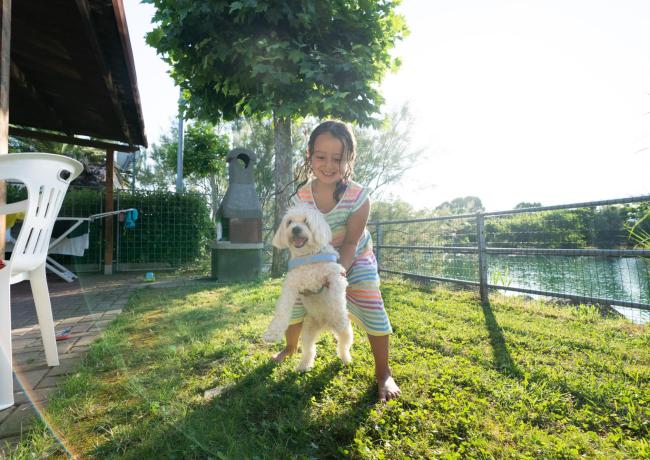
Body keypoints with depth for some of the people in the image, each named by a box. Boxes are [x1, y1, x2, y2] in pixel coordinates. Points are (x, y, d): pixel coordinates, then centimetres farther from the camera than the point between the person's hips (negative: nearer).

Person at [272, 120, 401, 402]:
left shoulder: (358, 197, -31)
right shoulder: (300, 197, -25)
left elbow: (350, 243, -23)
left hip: (355, 257, -2)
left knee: (372, 308, -13)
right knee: (295, 301, 8)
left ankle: (383, 373, 8)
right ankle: (290, 348, 40)